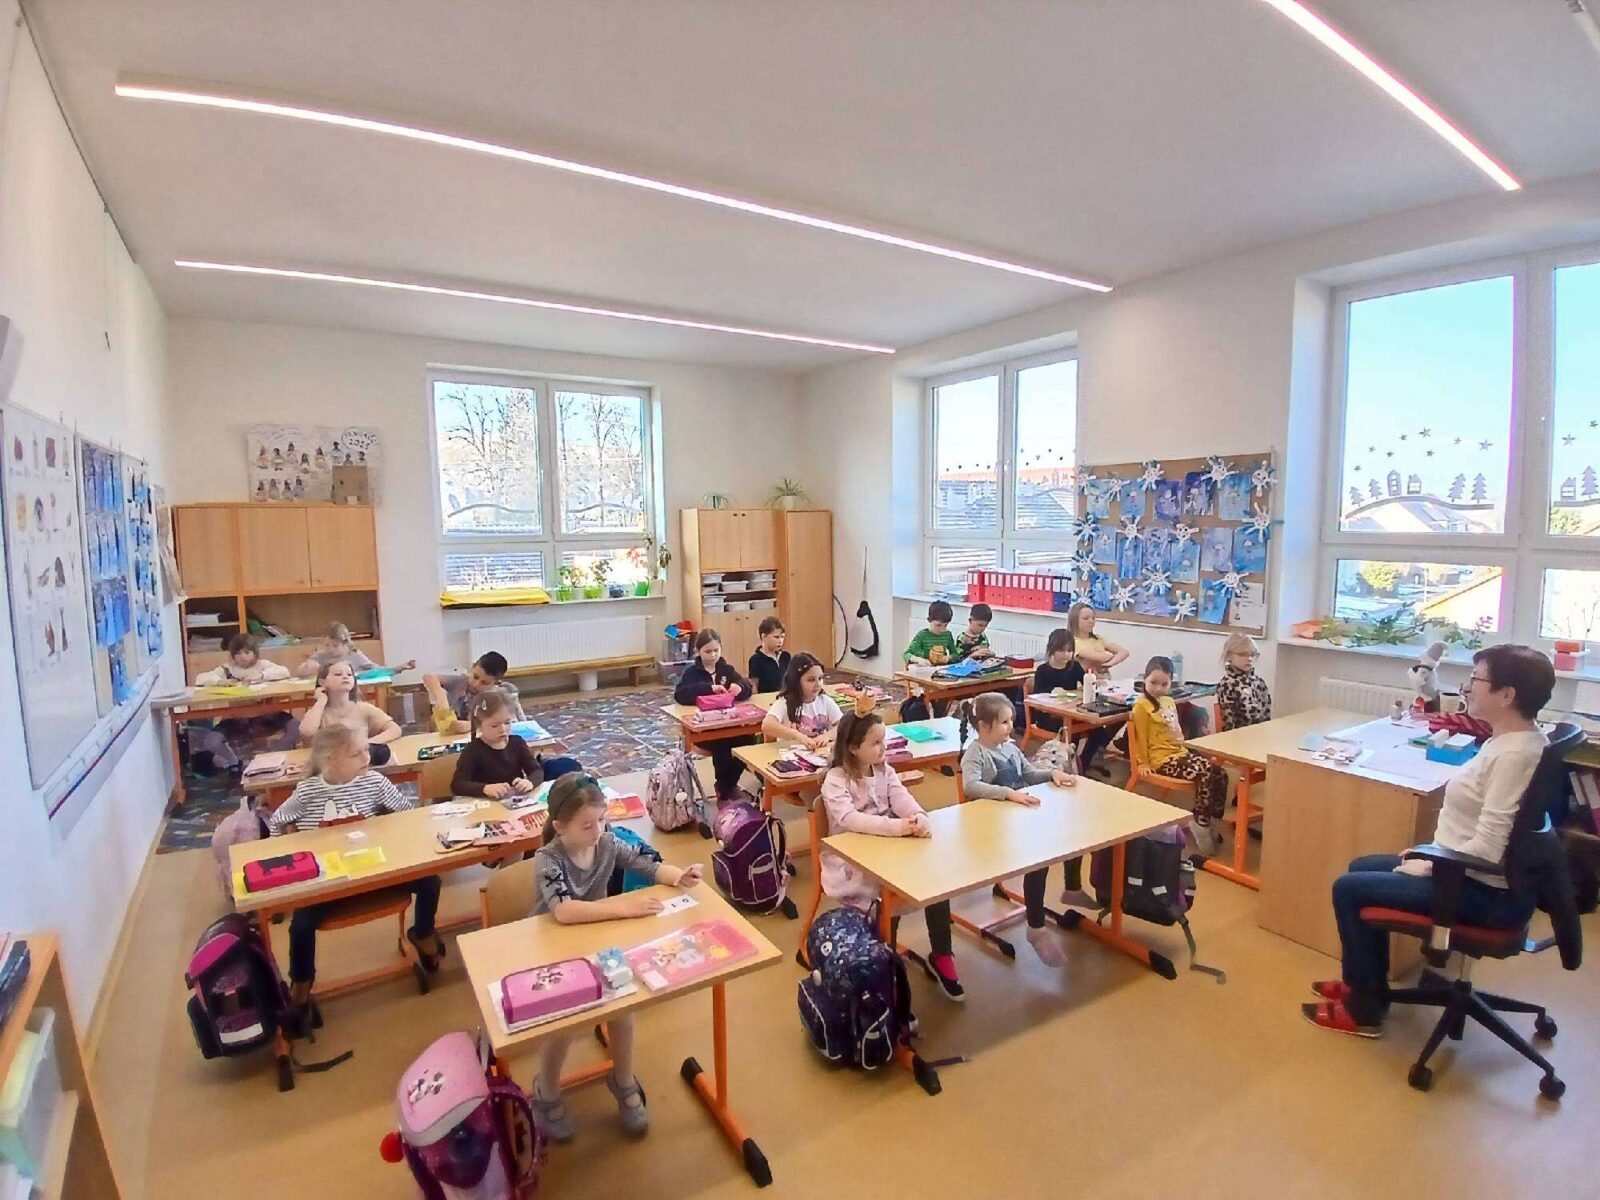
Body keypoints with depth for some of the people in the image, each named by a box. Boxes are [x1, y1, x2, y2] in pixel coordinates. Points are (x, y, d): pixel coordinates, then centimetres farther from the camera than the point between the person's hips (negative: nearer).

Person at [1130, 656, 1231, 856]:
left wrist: (1184, 750, 15)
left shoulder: (1170, 702, 14)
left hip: (1181, 753, 8)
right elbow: (1142, 738, -9)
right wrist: (1144, 764, -8)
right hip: (1162, 760, -8)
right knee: (1206, 773, -24)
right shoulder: (1142, 706, -10)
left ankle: (1212, 822, 6)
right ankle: (1201, 823, -10)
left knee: (1220, 774, -7)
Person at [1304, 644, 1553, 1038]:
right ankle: (1364, 982, 30)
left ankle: (1364, 1010, 9)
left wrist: (1427, 866, -15)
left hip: (1488, 892, -10)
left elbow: (1486, 848, -29)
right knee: (1362, 868, 19)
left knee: (1348, 889, -7)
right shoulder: (1509, 739, 5)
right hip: (1471, 873, 10)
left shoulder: (1514, 754, -27)